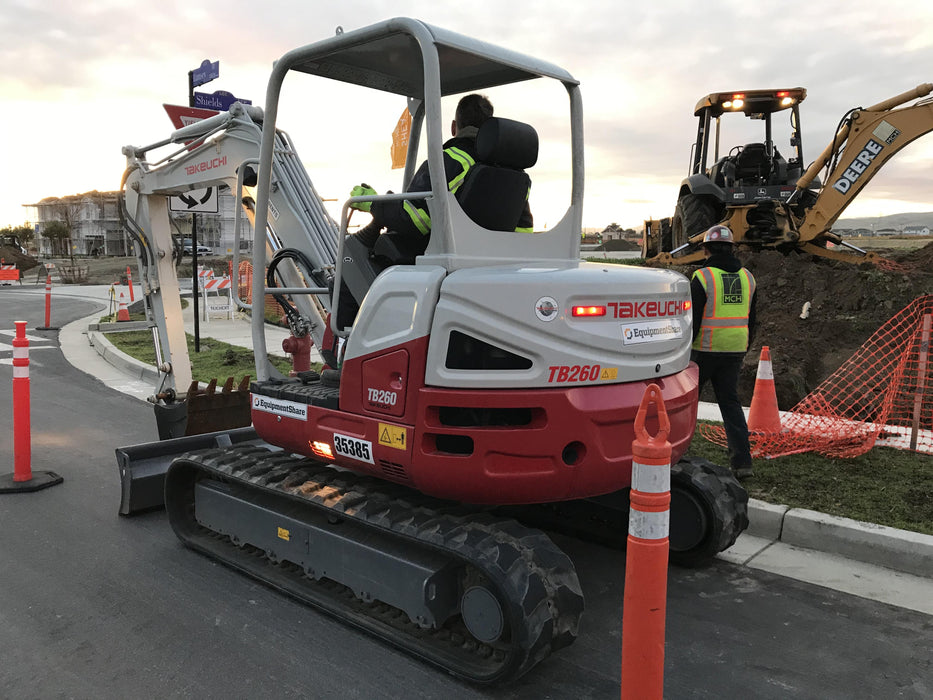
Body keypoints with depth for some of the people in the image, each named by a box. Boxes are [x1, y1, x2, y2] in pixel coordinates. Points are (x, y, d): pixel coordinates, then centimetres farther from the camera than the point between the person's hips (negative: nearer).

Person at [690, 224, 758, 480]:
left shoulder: (703, 277, -12)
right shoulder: (746, 277, 7)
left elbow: (692, 319, -14)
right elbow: (750, 320, 13)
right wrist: (743, 349, 23)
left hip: (704, 350, -5)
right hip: (733, 350, 5)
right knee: (730, 402, 9)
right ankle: (742, 460, 2)